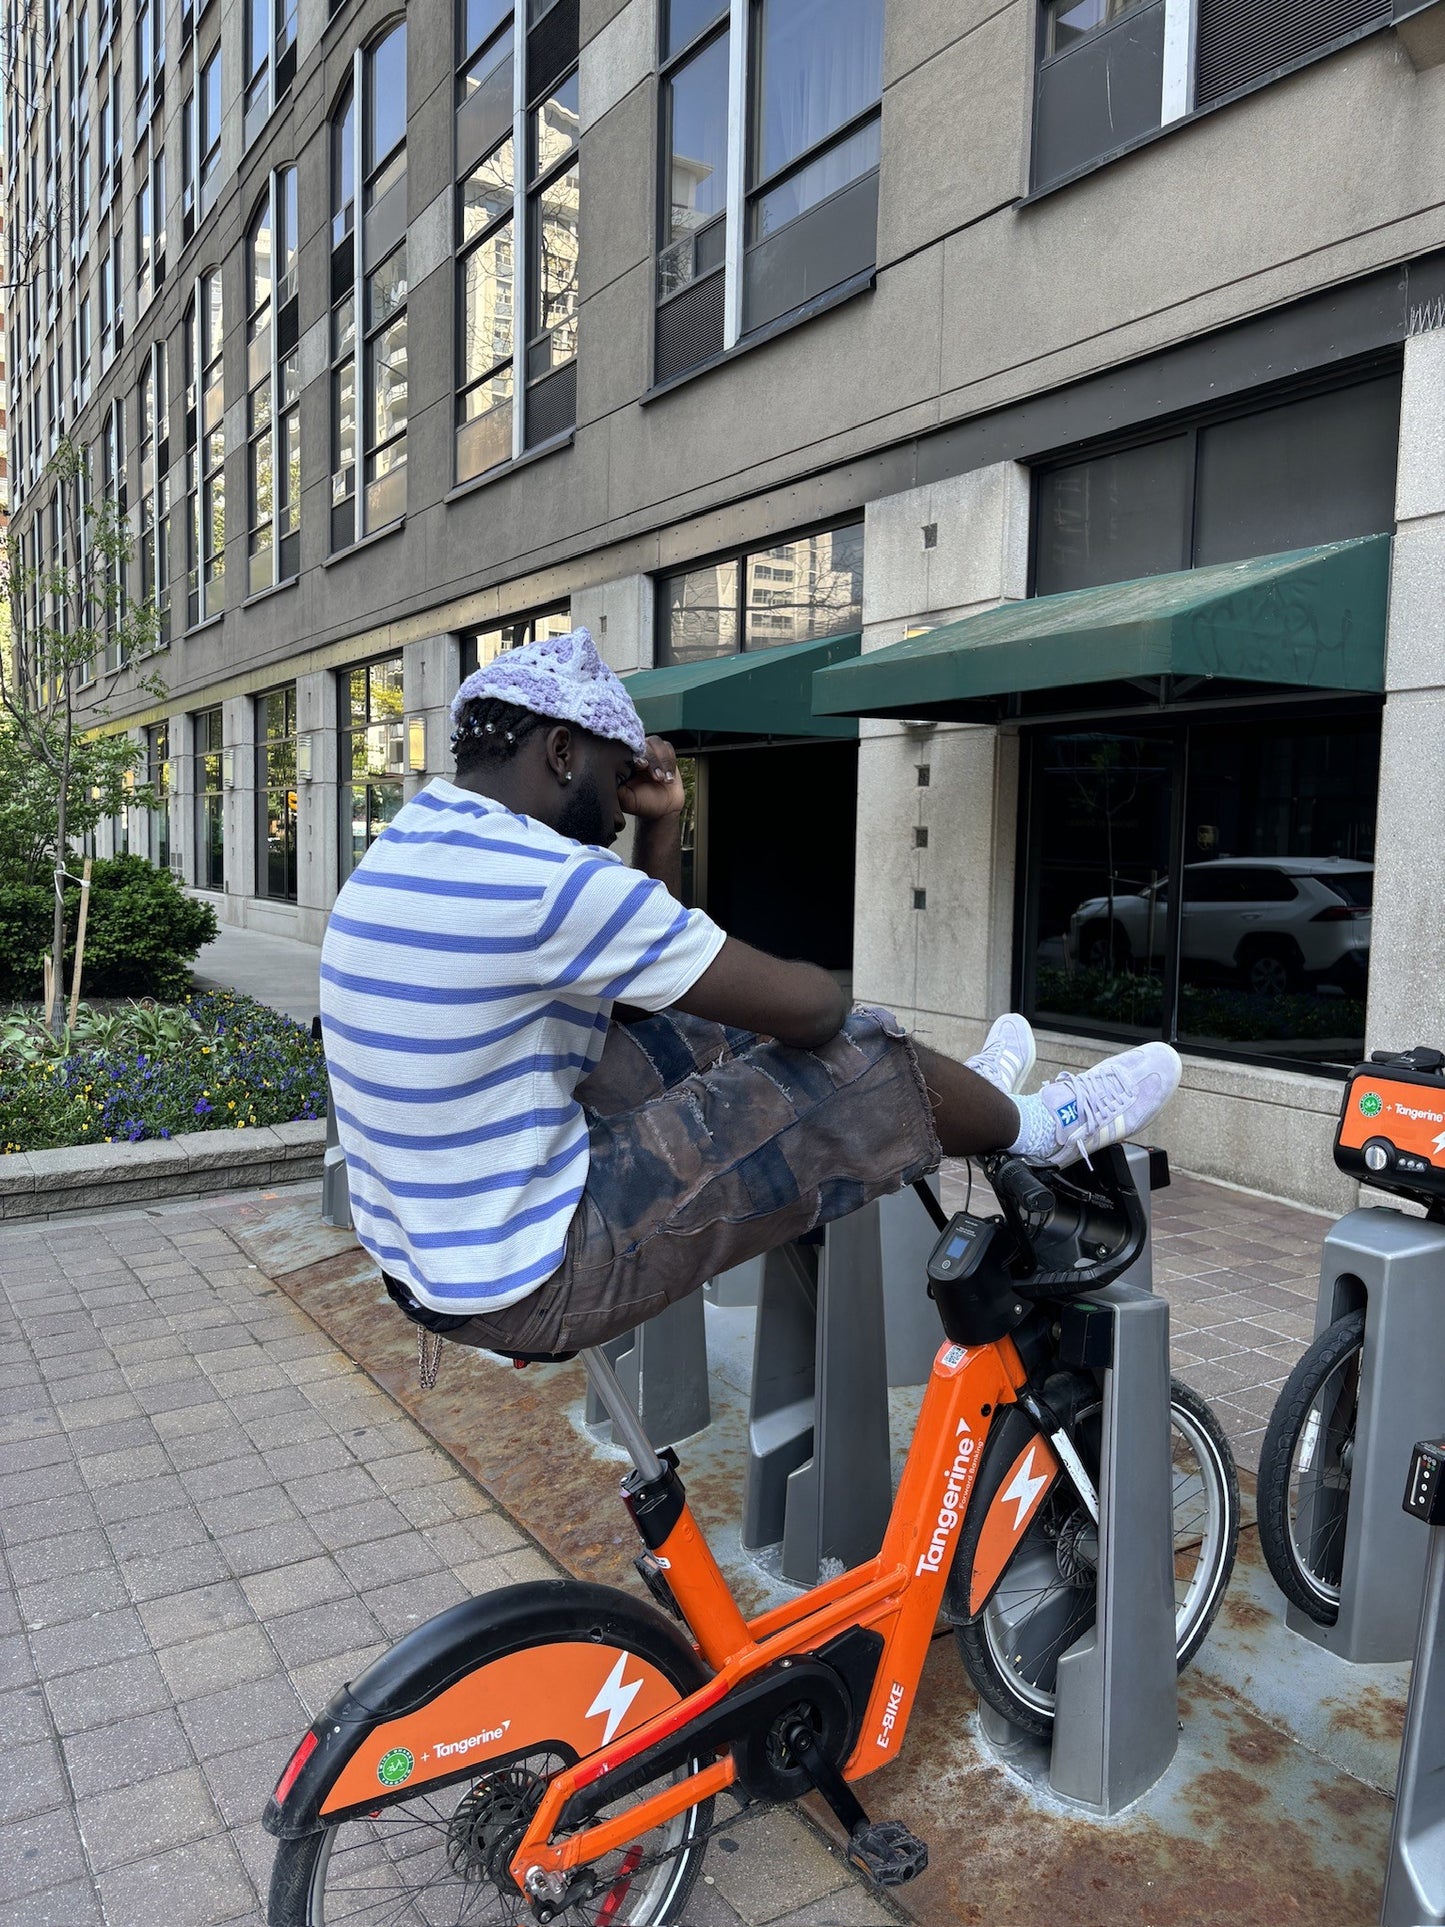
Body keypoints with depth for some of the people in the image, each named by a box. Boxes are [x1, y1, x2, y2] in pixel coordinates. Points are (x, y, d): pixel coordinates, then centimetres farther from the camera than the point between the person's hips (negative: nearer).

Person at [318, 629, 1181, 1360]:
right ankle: (1039, 1129, 23)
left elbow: (645, 986, 15)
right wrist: (836, 995, 5)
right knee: (858, 1063, -6)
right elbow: (806, 1005, -17)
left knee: (696, 1034, 17)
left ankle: (947, 1097, 33)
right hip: (532, 1286, -9)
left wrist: (663, 825, 7)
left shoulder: (411, 846, 7)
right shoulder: (542, 876, -25)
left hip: (421, 1260, 9)